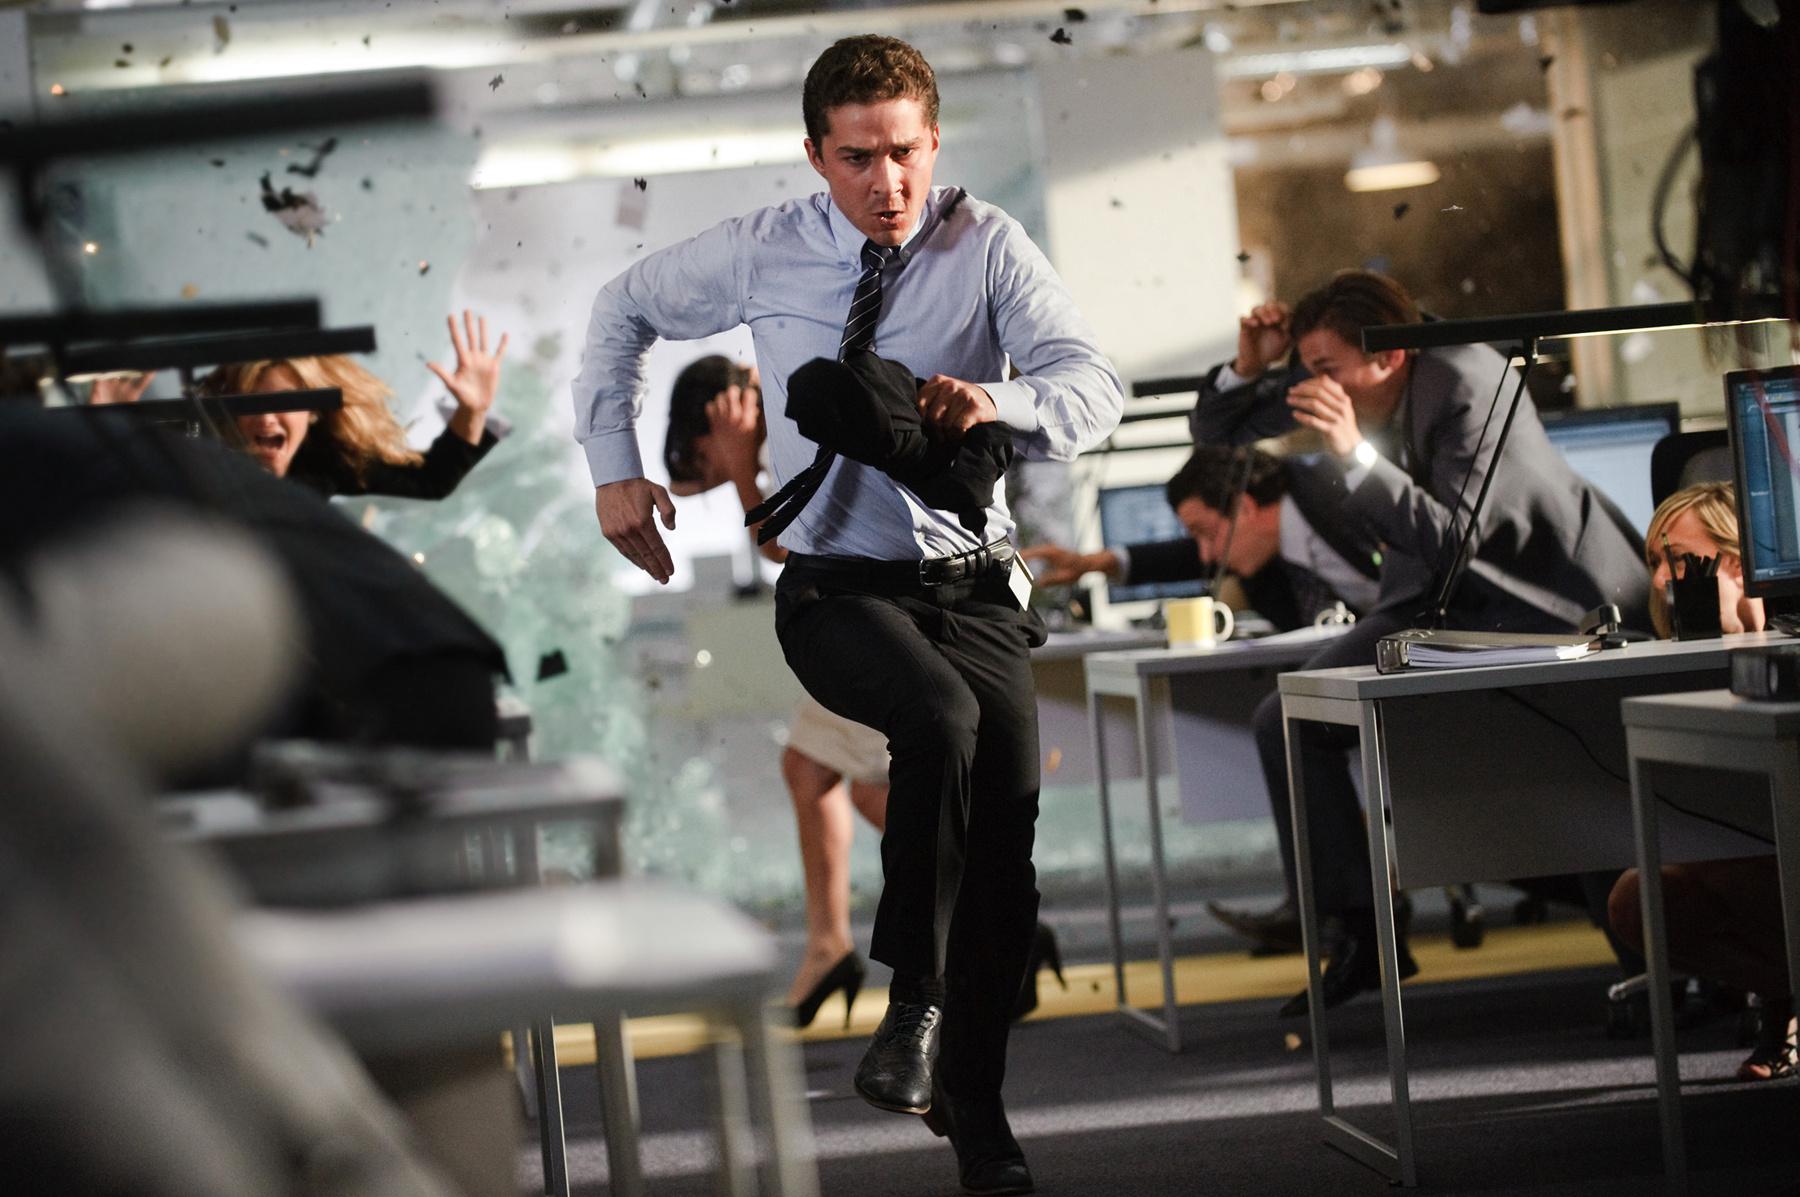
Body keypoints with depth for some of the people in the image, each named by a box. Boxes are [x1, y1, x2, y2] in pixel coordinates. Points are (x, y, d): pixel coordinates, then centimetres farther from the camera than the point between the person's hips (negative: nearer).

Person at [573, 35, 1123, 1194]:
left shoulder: (986, 245, -7)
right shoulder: (764, 252, -2)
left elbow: (1094, 383, -18)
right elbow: (625, 310, 14)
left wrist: (997, 402, -40)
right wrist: (615, 465, 6)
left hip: (973, 585, 2)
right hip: (838, 587, -1)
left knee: (1006, 840, -2)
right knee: (942, 715, -34)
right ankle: (914, 998, -21)